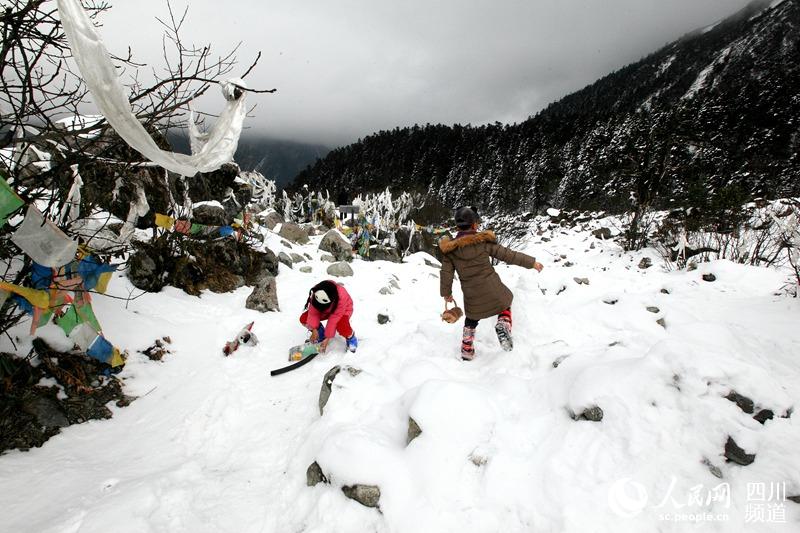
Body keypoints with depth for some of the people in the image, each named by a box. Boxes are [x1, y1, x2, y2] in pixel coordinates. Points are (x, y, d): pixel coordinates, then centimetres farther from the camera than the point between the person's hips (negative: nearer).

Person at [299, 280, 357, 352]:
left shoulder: (341, 297, -42)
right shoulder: (316, 292, -30)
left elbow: (334, 319, -38)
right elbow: (313, 312, -23)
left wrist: (327, 338, -34)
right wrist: (314, 329, -33)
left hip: (343, 309, -4)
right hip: (324, 310, 5)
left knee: (341, 326, -38)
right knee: (303, 319, -14)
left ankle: (350, 337, -3)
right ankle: (321, 333, 10)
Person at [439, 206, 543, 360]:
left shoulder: (450, 249, -6)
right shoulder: (484, 241, -11)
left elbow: (446, 274, 0)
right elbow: (508, 255, -6)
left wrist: (446, 292, 17)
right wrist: (531, 262, 6)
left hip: (472, 297, 2)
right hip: (493, 290, -2)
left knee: (470, 321, 28)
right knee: (505, 304, 29)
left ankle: (467, 351, 33)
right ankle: (503, 325, 2)